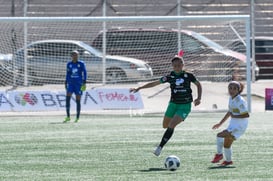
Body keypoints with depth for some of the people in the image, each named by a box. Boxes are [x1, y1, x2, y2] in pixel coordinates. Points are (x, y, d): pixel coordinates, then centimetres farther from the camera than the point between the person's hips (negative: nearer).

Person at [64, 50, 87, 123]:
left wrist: (84, 83, -8)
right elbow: (67, 74, 15)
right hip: (70, 83, 2)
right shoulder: (69, 64, 9)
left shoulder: (81, 63, 0)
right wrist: (66, 83, 11)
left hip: (79, 83, -2)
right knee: (67, 98, -13)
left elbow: (84, 73, -1)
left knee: (78, 101, 0)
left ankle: (77, 117, 9)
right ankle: (68, 116, -9)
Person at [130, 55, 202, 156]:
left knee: (171, 126, -19)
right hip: (173, 103, 3)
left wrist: (199, 98, -5)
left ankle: (160, 147, -16)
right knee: (165, 125, 8)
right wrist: (139, 88, -3)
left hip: (185, 105, -3)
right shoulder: (170, 77, -2)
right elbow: (154, 83, 0)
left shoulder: (188, 76, -6)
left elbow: (198, 85, 9)